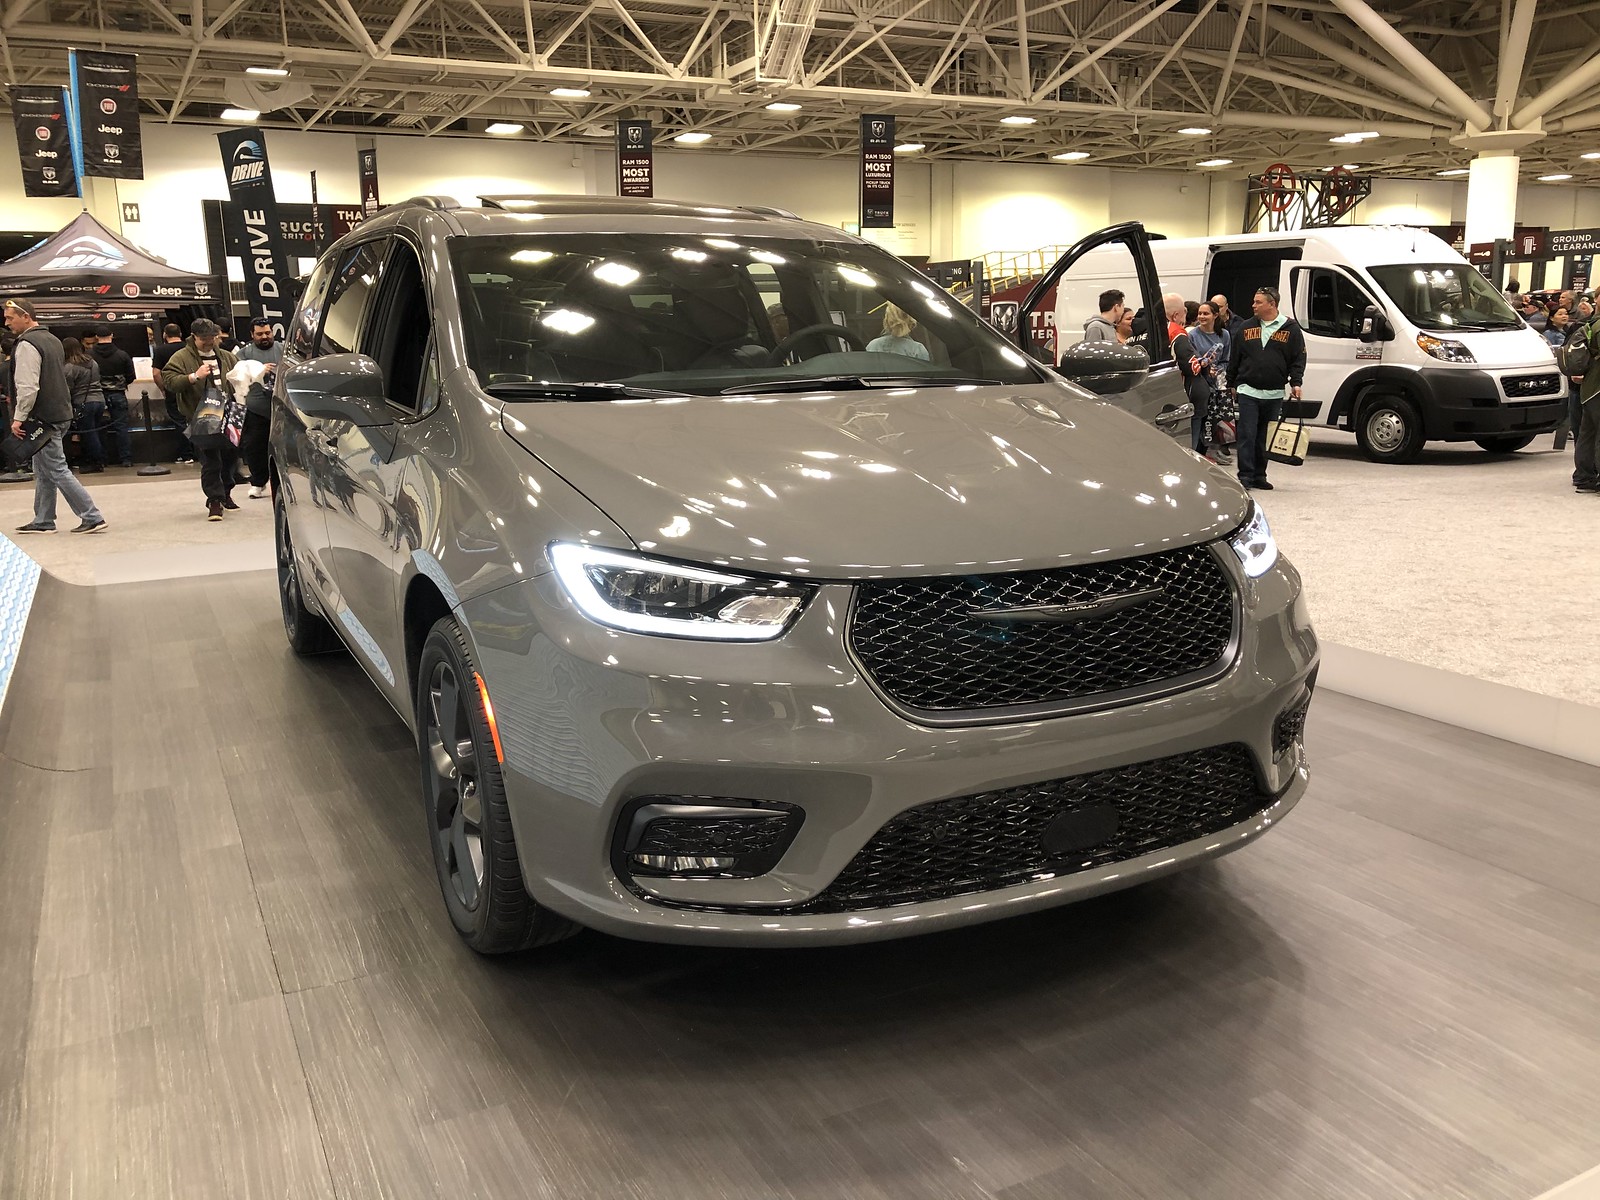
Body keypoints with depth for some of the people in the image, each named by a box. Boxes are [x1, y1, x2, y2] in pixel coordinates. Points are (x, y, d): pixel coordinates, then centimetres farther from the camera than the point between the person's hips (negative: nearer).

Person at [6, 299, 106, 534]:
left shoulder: (27, 344, -14)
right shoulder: (52, 339, 15)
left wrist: (19, 418, -16)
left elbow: (28, 387, -21)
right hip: (60, 412, 9)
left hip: (44, 417, -9)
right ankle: (43, 521, 18)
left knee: (57, 470, -6)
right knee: (43, 472, 14)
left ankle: (92, 517, -8)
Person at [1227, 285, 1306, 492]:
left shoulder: (1290, 328, 2)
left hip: (1274, 395, 0)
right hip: (1248, 391, 0)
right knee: (1247, 435, -6)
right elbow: (1234, 357, 14)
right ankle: (1245, 475, -3)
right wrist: (1232, 384, 13)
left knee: (1265, 437, 8)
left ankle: (1259, 476, 15)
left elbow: (1299, 358, 4)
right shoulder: (1247, 327, 7)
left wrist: (1295, 383, -8)